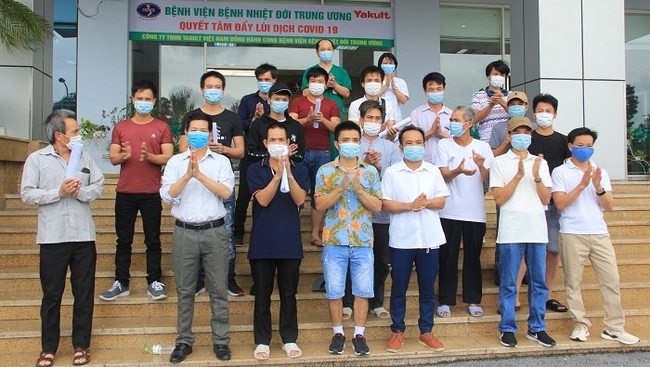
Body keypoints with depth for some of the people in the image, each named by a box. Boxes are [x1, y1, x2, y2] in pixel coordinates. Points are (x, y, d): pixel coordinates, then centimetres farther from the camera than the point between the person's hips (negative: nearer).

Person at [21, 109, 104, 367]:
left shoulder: (85, 158, 9)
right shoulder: (36, 159, 0)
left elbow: (98, 186, 6)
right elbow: (27, 194, -6)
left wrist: (80, 192, -13)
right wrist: (59, 193, -15)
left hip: (83, 236, 2)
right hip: (52, 238, -2)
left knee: (84, 293, 7)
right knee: (51, 294, 8)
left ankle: (81, 345, 20)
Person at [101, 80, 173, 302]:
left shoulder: (162, 127, 5)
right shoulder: (120, 127, 11)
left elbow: (168, 157, -2)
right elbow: (113, 158, 6)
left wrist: (149, 156, -20)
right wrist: (124, 155, -16)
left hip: (152, 193, -2)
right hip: (125, 192, 2)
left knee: (153, 240, 3)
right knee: (124, 240, 7)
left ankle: (155, 283, 11)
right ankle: (121, 283, 15)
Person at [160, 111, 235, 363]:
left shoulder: (221, 161, 5)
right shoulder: (175, 162, 7)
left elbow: (226, 192, -10)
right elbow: (167, 195, -4)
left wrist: (199, 174, -16)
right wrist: (187, 175, -17)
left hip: (215, 231, -1)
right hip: (185, 232, 1)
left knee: (218, 289, 4)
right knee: (184, 290, 9)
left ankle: (221, 340, 16)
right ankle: (184, 341, 21)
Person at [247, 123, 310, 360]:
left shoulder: (299, 170, 6)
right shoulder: (255, 170, 3)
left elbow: (299, 199, -9)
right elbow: (263, 199, -12)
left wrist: (288, 173, -22)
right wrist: (277, 174, -22)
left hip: (290, 242, 1)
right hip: (262, 243, -1)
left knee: (289, 293, 10)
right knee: (262, 295, 7)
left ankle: (289, 339, 23)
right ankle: (262, 341, 19)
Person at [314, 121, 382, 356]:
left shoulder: (370, 172, 4)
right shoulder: (325, 171, 1)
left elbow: (377, 206, -2)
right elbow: (320, 204, -8)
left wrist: (358, 188, -15)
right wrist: (341, 188, -19)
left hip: (363, 241, 1)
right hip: (334, 241, -1)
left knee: (362, 290, 6)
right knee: (334, 291, 5)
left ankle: (359, 334, 20)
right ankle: (338, 333, 22)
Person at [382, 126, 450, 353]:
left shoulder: (433, 171, 8)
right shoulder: (391, 172, 0)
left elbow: (441, 201, 5)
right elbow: (385, 204, -5)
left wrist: (426, 203, -15)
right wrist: (409, 206, -17)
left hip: (429, 238, 2)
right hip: (401, 239, -2)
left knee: (427, 288, 10)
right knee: (399, 288, 6)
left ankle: (426, 332, 22)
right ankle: (397, 331, 20)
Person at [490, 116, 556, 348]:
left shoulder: (540, 163, 14)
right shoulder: (500, 162, 3)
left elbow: (546, 199, 7)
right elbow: (499, 198, -6)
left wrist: (537, 177, -8)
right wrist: (519, 175, -12)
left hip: (537, 231, 4)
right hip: (511, 231, -4)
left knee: (539, 282, 9)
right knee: (508, 284, 2)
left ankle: (537, 328, 21)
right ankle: (507, 329, 13)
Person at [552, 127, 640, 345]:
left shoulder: (600, 172, 15)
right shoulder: (560, 172, 3)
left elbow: (609, 207, 8)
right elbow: (560, 204, -8)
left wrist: (598, 188, -9)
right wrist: (582, 184, -15)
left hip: (600, 233, 4)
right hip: (572, 234, -3)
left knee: (612, 280, 2)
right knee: (573, 281, 1)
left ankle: (614, 328, 10)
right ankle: (581, 324, 13)